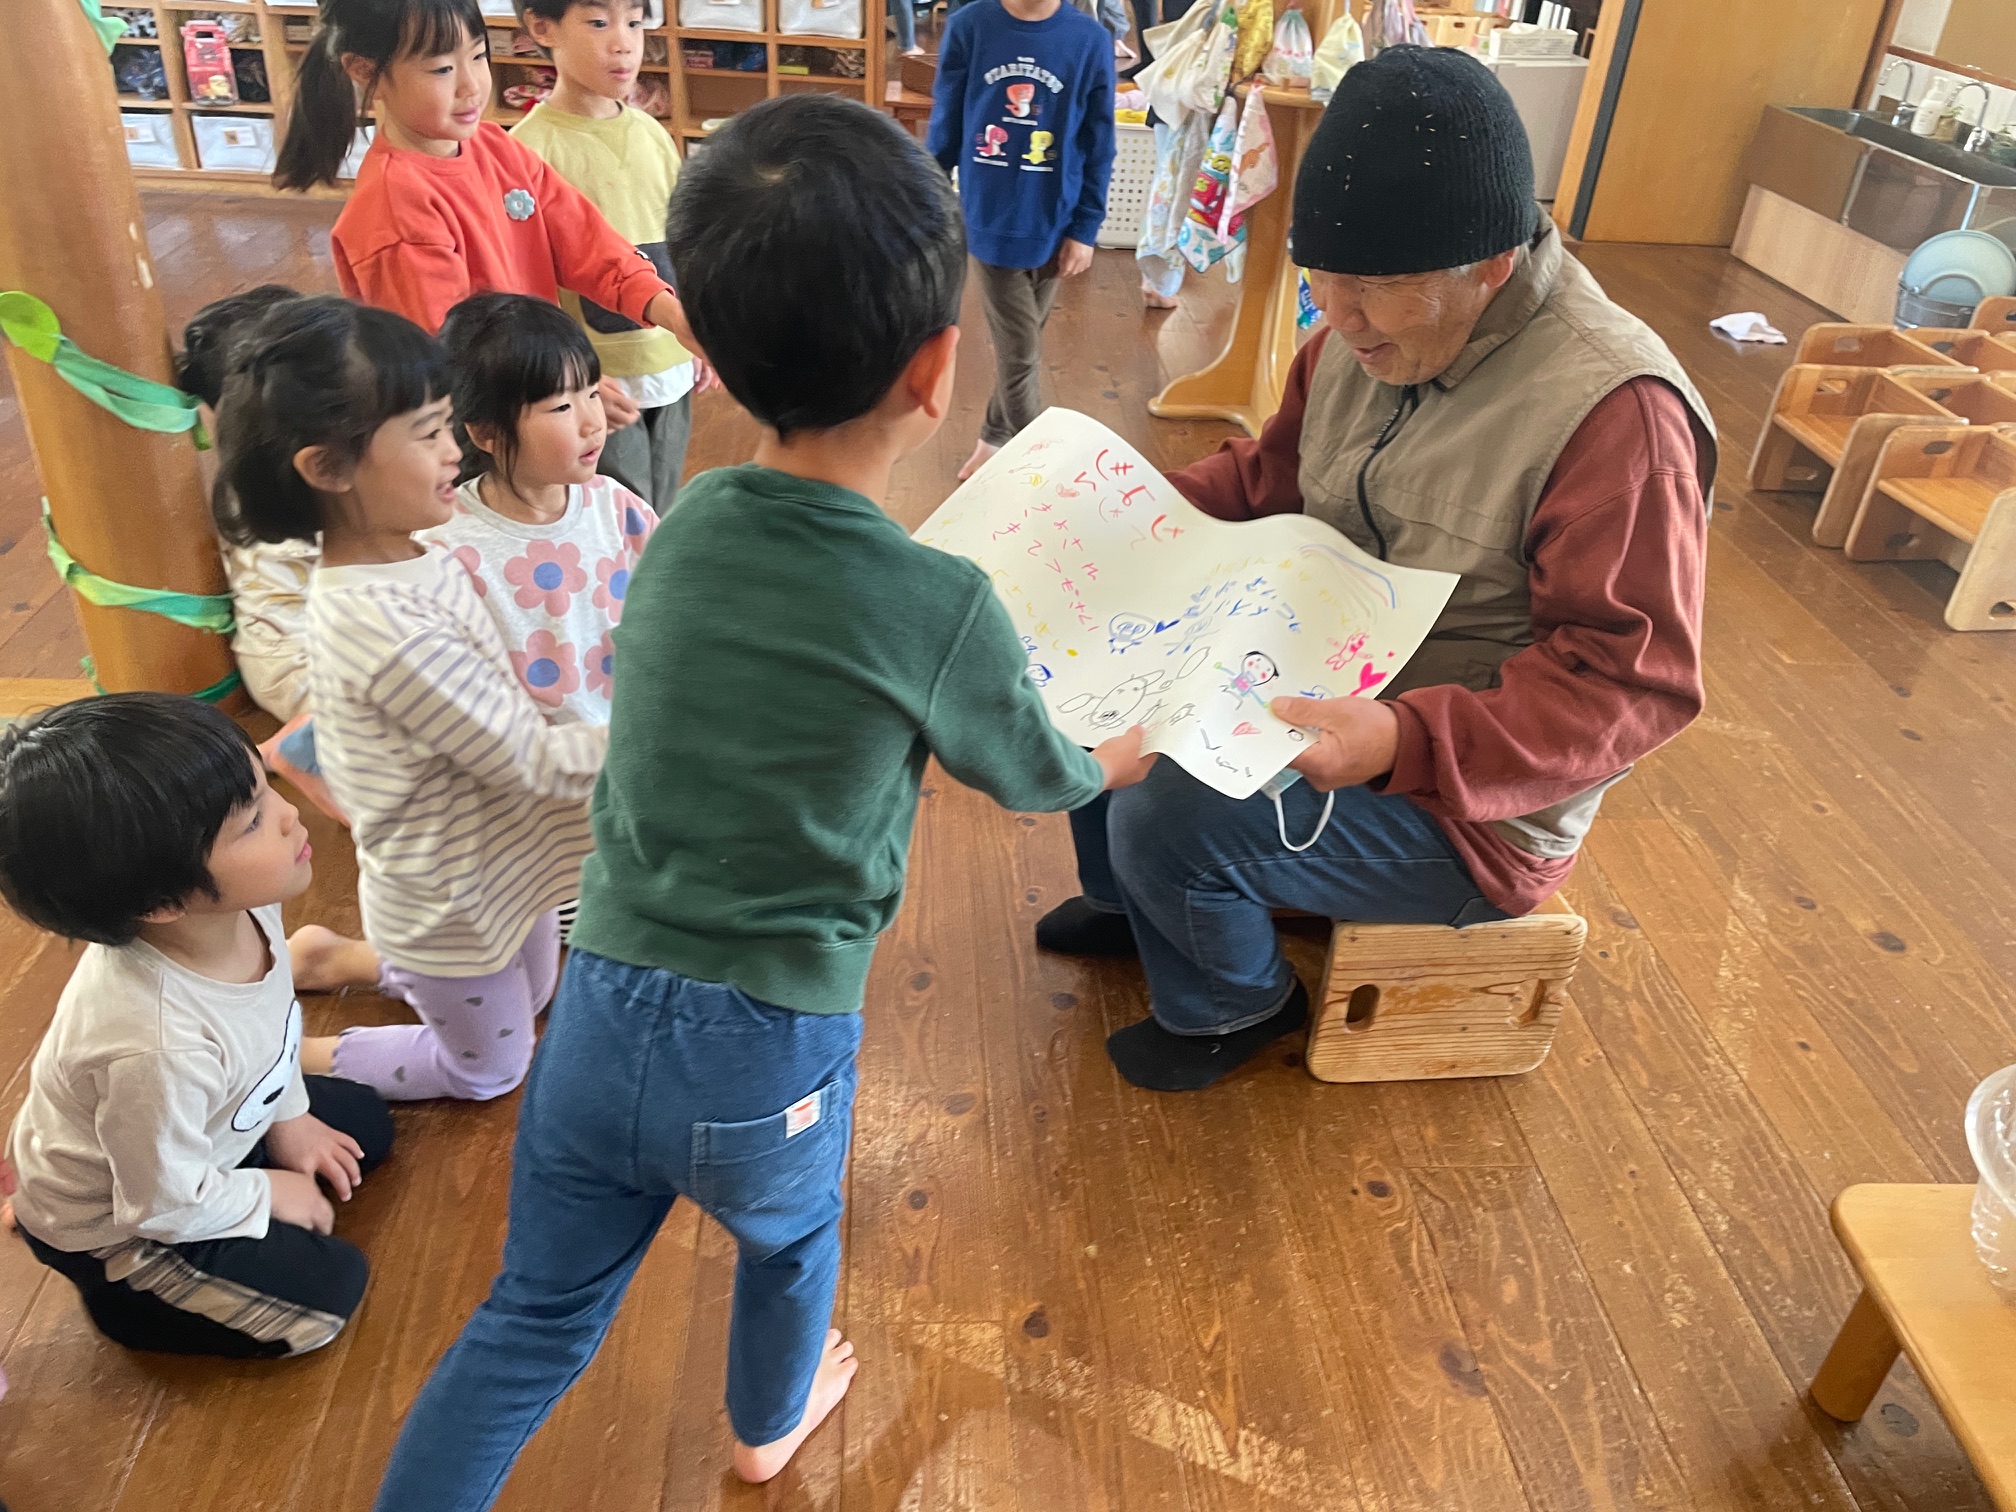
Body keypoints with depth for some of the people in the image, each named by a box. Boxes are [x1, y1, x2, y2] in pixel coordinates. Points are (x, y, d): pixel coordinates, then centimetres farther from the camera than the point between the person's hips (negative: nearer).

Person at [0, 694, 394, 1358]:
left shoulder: (242, 906, -24)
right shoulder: (157, 1046, -44)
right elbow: (164, 1202, -25)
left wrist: (288, 1116, 6)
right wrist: (268, 1195, -10)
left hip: (205, 1125, 7)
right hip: (116, 1223, -7)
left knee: (366, 1123, 17)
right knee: (325, 1291, -4)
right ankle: (118, 1297, 13)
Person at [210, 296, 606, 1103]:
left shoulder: (409, 559, -8)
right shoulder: (388, 629, -36)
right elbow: (534, 760, -29)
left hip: (497, 859, 8)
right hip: (450, 902, -8)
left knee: (528, 1000, 32)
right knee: (487, 1068, 19)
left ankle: (332, 960, 38)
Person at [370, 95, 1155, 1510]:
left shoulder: (687, 527, -4)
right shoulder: (941, 608, -19)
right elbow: (1031, 774, 1)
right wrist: (1118, 761, 23)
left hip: (598, 1010, 3)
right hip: (766, 1061, -2)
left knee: (535, 1319, 21)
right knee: (791, 1239, 30)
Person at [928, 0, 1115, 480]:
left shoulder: (1091, 41, -5)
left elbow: (1098, 147, 0)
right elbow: (945, 129, 0)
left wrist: (1085, 228, -3)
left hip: (1054, 224, 1)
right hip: (989, 220, -1)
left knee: (1020, 345, 14)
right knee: (1019, 351, 2)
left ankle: (996, 439, 33)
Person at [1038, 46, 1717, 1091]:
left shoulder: (1615, 411, -27)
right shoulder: (1371, 330, -3)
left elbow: (1633, 681, -27)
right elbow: (1271, 474, 12)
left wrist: (1403, 743, -39)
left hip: (1465, 796, -8)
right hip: (1316, 682, 8)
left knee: (1169, 820, -24)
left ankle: (1233, 1005, 11)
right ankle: (1129, 902, 30)